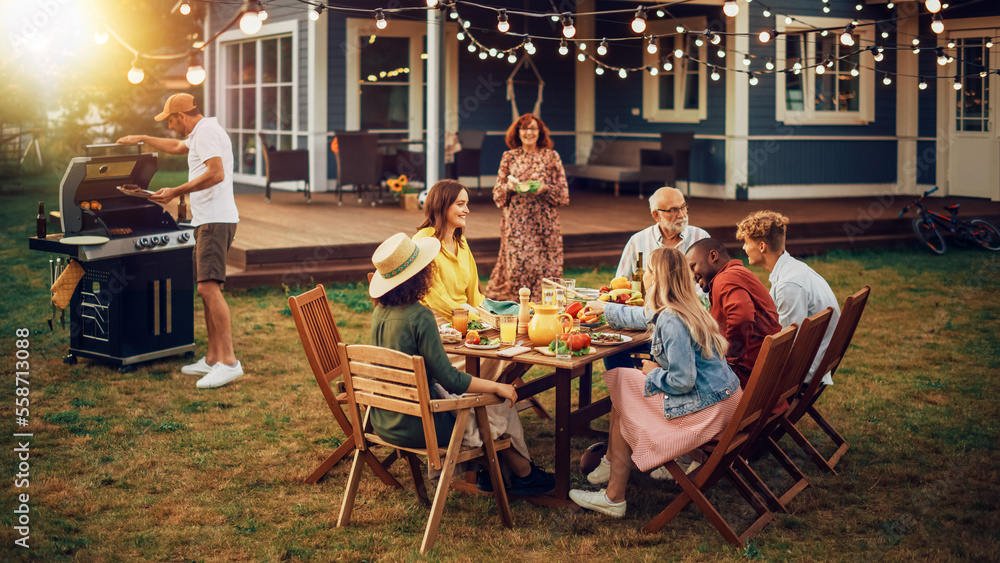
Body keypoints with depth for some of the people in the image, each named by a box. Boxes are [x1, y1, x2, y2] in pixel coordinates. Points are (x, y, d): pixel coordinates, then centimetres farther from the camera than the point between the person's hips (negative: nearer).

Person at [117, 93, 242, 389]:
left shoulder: (206, 132, -10)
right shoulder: (202, 133, 24)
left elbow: (216, 173, -23)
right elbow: (177, 147, 44)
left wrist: (176, 192, -18)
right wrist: (142, 139, 50)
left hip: (215, 221, -11)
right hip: (208, 221, 11)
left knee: (209, 287, -19)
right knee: (207, 289, 11)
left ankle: (229, 361, -23)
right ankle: (212, 359, 15)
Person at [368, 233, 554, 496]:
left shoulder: (380, 312, 0)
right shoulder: (419, 316, -25)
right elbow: (449, 379, -22)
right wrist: (497, 387, -12)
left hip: (384, 422, 8)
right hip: (416, 427, -8)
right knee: (500, 405, 11)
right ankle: (524, 474, 33)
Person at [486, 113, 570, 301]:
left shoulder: (552, 157, 5)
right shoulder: (509, 157, 9)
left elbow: (563, 194, 5)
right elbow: (497, 195, 12)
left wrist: (545, 188, -13)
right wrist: (508, 186, -9)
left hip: (544, 222, -1)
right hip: (515, 222, 1)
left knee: (544, 266, -4)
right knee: (516, 264, -5)